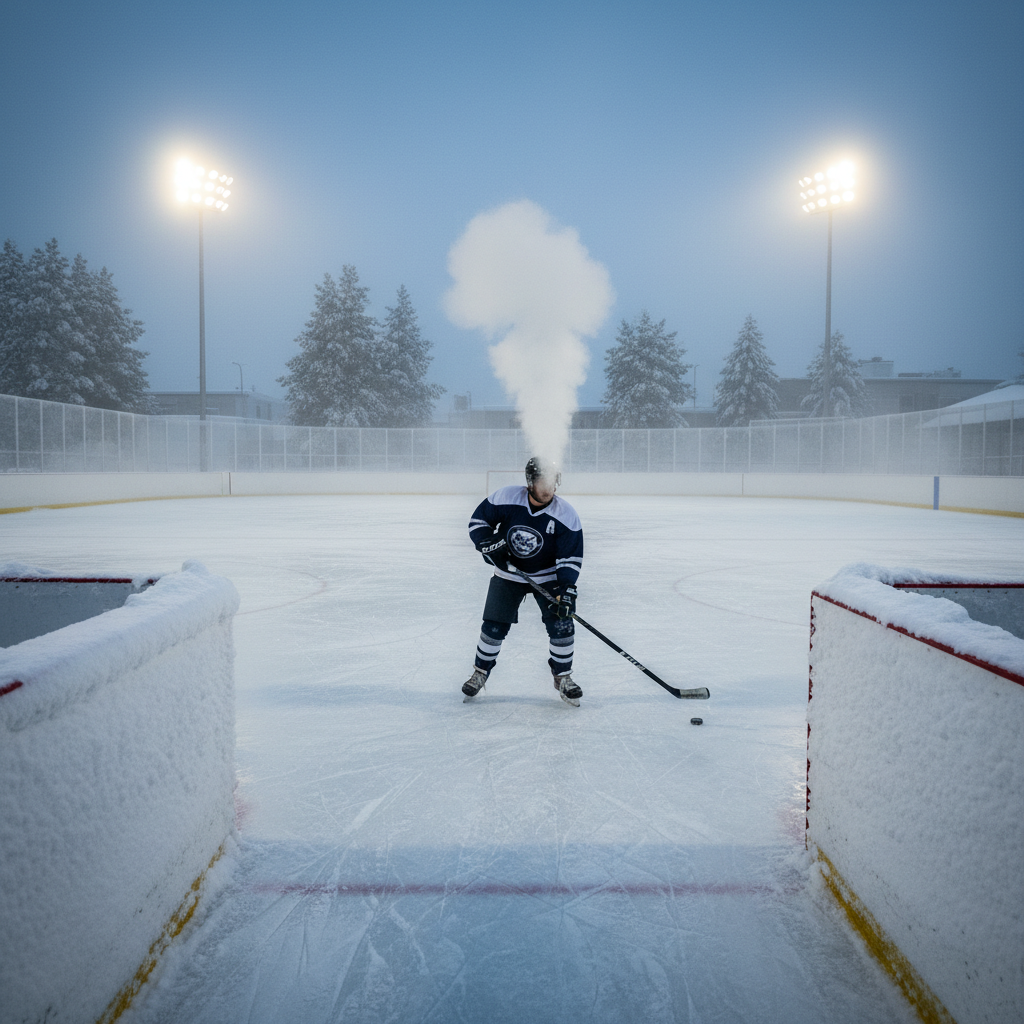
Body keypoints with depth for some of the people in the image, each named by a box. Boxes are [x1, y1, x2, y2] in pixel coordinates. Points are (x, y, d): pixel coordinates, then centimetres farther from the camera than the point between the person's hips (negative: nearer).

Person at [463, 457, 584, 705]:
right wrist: (488, 543, -22)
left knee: (561, 625, -8)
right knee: (494, 626, 0)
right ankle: (481, 672, 24)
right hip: (508, 573, 0)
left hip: (548, 576, 0)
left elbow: (571, 557, -17)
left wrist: (565, 589, -28)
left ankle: (562, 676, 14)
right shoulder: (505, 498, -19)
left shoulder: (566, 514, -20)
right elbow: (478, 520, -5)